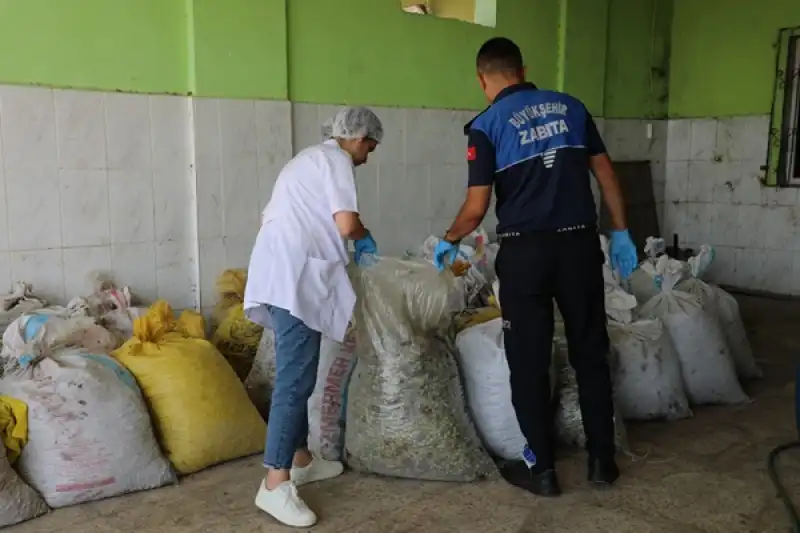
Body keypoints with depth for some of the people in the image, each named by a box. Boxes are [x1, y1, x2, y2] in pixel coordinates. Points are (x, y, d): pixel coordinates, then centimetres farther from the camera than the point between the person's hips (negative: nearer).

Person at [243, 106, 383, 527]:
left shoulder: (310, 158, 27)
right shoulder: (335, 159, -3)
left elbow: (274, 215, 28)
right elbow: (346, 223, -15)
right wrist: (364, 237, 8)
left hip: (282, 274, 10)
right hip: (295, 278, -10)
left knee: (297, 374, 16)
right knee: (295, 378, -11)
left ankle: (300, 459, 26)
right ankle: (276, 483, -9)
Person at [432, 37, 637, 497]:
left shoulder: (486, 126, -3)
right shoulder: (571, 106, 9)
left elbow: (476, 209, -7)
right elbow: (606, 172, 10)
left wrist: (449, 241, 11)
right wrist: (620, 232, 17)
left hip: (525, 251, -3)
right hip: (579, 244, 4)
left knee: (530, 362, 8)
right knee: (591, 354, 14)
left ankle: (541, 467, 17)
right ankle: (603, 459, 24)